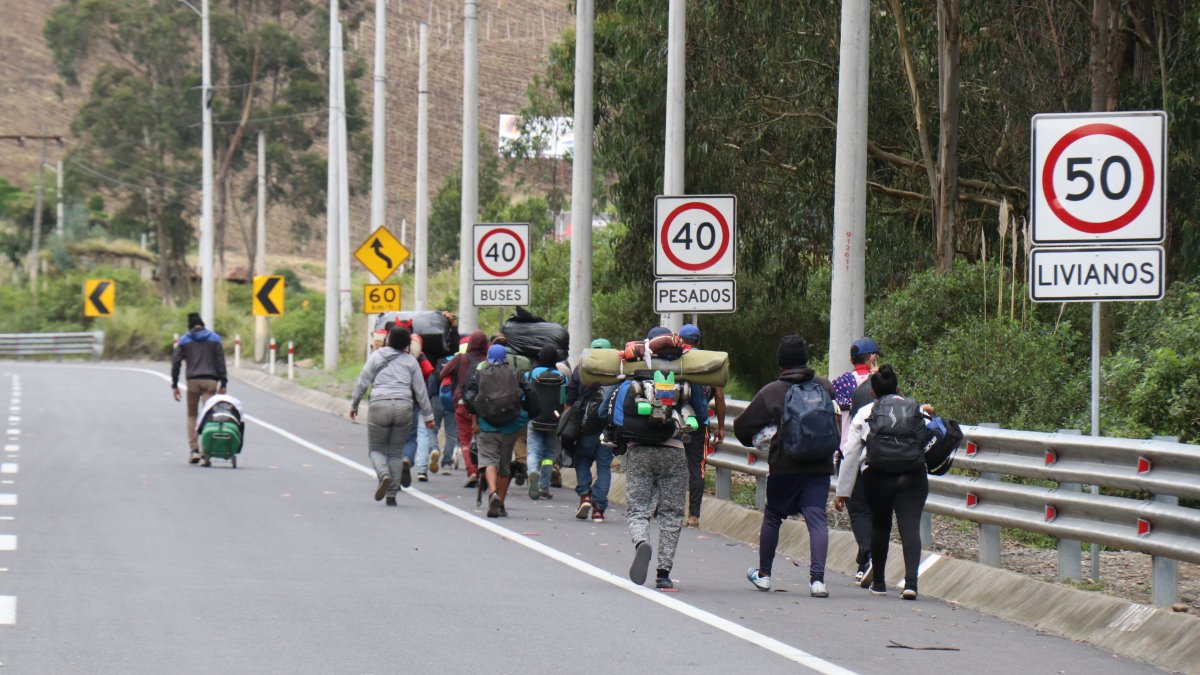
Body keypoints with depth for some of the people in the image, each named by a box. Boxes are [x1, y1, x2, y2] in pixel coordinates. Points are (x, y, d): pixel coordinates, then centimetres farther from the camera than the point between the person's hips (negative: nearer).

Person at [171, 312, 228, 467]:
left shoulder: (184, 340, 8)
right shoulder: (214, 339, 9)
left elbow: (175, 362, 4)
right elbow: (221, 362, 4)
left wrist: (174, 385, 8)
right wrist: (223, 384, 6)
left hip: (193, 381, 0)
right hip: (210, 381, 0)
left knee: (192, 415, 14)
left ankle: (194, 450, 3)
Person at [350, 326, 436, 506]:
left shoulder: (377, 356, 5)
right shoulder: (411, 361, 10)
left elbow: (362, 382, 4)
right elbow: (420, 390, 11)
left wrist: (354, 404, 15)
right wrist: (428, 415, 16)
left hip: (379, 405, -2)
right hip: (404, 406, 2)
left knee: (376, 449, 10)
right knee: (396, 452, 11)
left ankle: (384, 475, -21)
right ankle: (391, 494, 5)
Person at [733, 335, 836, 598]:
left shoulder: (771, 392, -6)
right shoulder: (825, 387, 1)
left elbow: (742, 426, 1)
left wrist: (752, 441, 21)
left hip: (784, 467, -1)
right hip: (819, 465, 1)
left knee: (772, 516, 16)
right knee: (816, 518, -4)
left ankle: (763, 574, 28)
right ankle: (817, 578, -19)